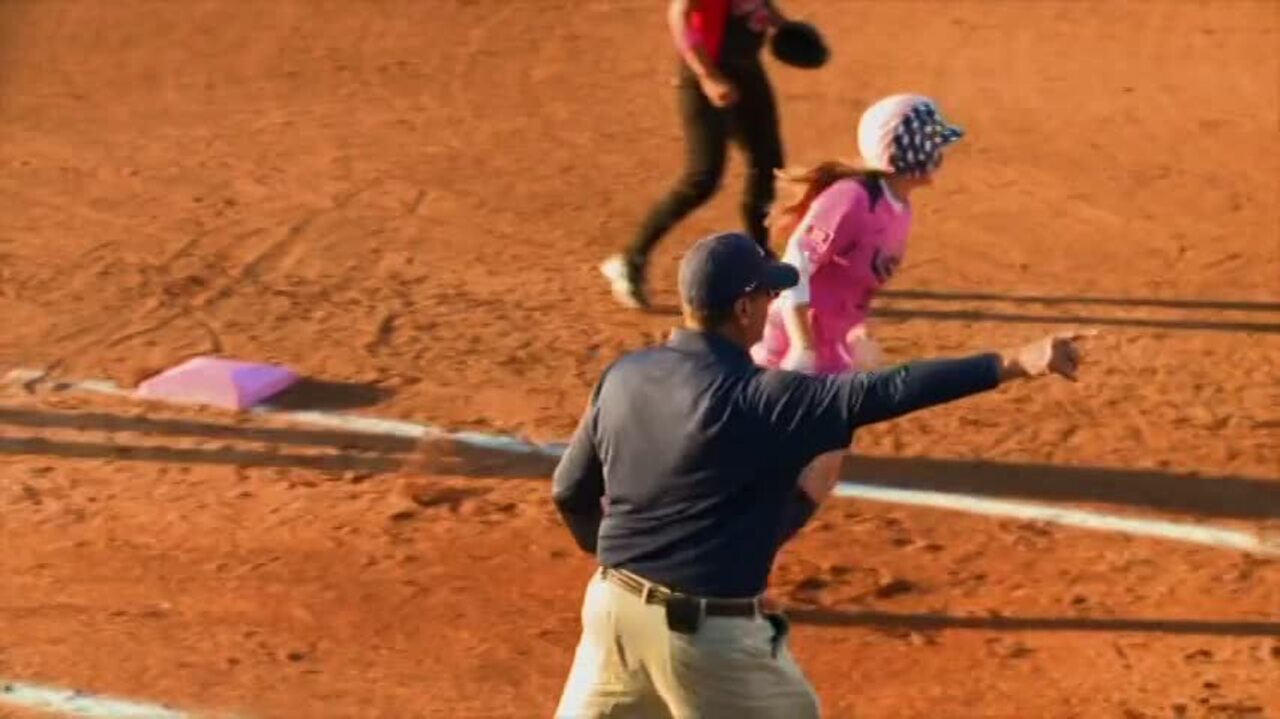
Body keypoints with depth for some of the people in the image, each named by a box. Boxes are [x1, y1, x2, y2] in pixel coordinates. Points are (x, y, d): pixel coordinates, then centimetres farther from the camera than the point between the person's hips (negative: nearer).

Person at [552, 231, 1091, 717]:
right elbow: (886, 392, -26)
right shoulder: (759, 399, -19)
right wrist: (1012, 363, -28)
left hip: (613, 603, 6)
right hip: (708, 627, -6)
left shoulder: (623, 375, 2)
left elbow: (571, 493, 11)